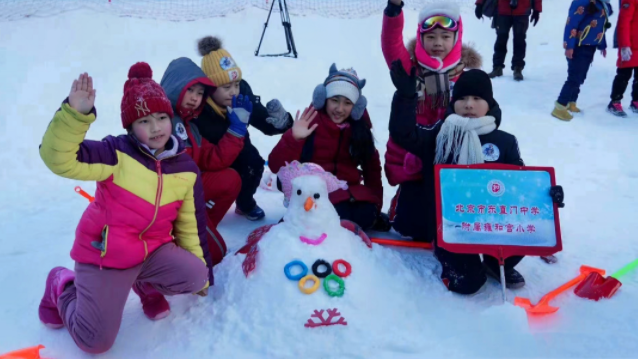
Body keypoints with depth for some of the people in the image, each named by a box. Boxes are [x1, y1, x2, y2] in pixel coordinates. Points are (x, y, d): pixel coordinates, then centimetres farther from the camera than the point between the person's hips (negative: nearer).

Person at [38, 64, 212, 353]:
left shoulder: (186, 168, -4)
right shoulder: (116, 153, -15)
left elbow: (191, 223, 4)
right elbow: (59, 158, -30)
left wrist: (202, 271, 9)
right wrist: (75, 114, -45)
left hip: (153, 250, 4)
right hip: (104, 254, -3)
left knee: (195, 276, -22)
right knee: (95, 342, -4)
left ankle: (146, 285, 13)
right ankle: (62, 288, 27)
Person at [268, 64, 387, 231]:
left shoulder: (359, 129, 4)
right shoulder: (310, 124, -10)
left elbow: (371, 165, 15)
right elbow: (276, 166, -16)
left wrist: (375, 203, 7)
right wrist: (294, 138, -31)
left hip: (348, 191, 4)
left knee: (365, 216, -26)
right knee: (339, 216, -32)